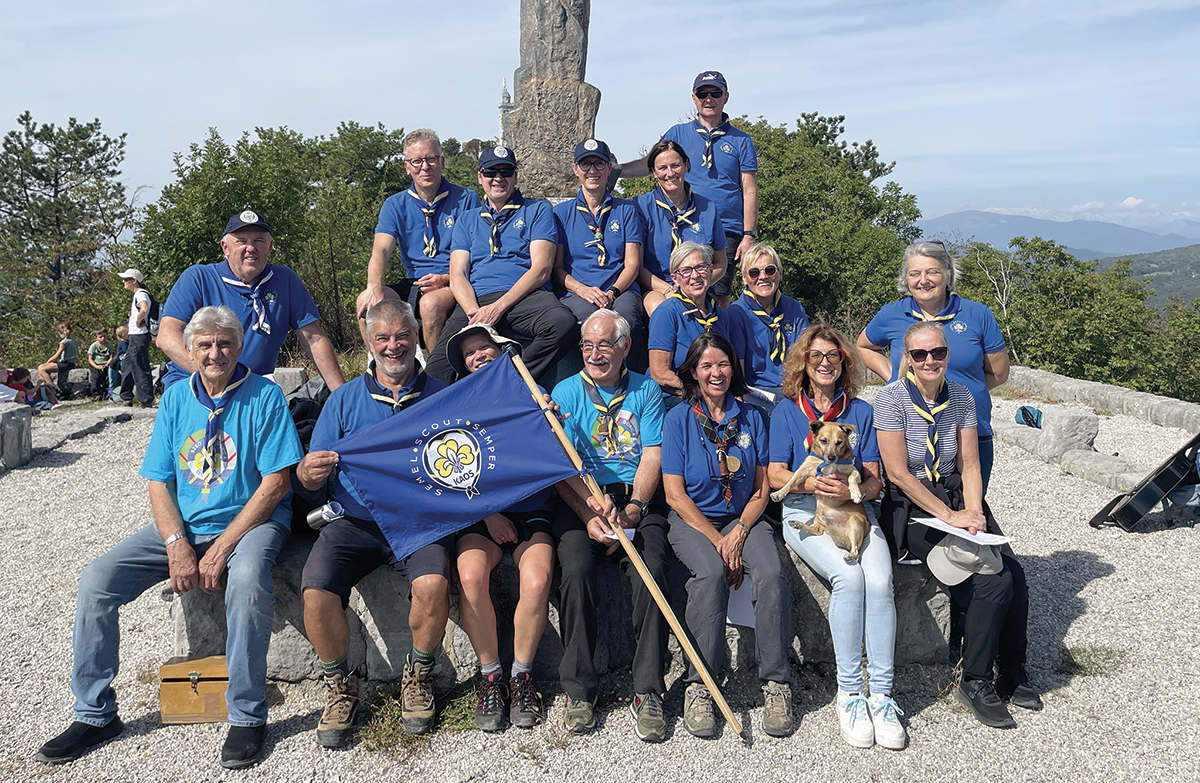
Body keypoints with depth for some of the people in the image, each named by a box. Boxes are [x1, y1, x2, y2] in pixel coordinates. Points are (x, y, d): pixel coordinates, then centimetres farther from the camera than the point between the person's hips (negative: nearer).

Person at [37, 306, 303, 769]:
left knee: (248, 579, -37)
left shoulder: (264, 396, -8)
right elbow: (158, 484, 5)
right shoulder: (176, 399, 7)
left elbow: (276, 483, -13)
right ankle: (95, 714, 7)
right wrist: (178, 546, -13)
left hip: (251, 521, -5)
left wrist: (221, 549, -19)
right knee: (96, 580, -10)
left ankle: (247, 716, -20)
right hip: (183, 525, 5)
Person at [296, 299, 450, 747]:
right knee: (316, 592, -24)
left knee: (433, 584, -29)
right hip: (354, 522, 1)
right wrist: (310, 471, -16)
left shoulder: (441, 397, 9)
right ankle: (340, 686, 4)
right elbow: (311, 479, 7)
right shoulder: (344, 399, 11)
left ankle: (418, 675, 1)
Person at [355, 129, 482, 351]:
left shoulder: (466, 199, 3)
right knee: (367, 301, -23)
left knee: (431, 303, -36)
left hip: (456, 284, -3)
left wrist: (447, 279, -20)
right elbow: (381, 250, -3)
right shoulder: (395, 205, 12)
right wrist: (375, 287, -24)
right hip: (412, 284, 4)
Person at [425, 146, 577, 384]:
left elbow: (541, 269, 3)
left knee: (563, 323, -37)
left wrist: (499, 307, -11)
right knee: (438, 369, -28)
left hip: (525, 298, -1)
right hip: (476, 300, 1)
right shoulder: (466, 221, 26)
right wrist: (474, 311, -10)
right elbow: (457, 274, 14)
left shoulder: (537, 210, 16)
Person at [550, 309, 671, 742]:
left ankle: (648, 691, -15)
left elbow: (652, 457, 2)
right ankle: (579, 689, -13)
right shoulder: (567, 392, 8)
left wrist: (633, 508, -15)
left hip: (637, 499, 1)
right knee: (576, 569, -27)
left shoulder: (645, 391, 10)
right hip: (580, 500, 0)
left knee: (651, 570, -26)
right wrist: (589, 514, -17)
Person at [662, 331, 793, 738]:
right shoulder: (678, 419, 0)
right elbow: (675, 494, -5)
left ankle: (776, 683, -17)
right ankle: (699, 686, -24)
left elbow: (761, 490, 7)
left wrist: (739, 532, -11)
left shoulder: (751, 418, 8)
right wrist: (716, 540, -14)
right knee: (711, 572, -33)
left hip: (743, 518, 2)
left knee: (771, 574, -27)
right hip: (692, 520, -2)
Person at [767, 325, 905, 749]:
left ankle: (881, 694, -19)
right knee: (848, 575, -30)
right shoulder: (787, 410, 9)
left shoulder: (861, 411, 15)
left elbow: (874, 480, 9)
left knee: (879, 580, -27)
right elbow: (776, 475, 2)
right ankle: (849, 691, -18)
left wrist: (852, 490, -15)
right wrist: (813, 483, -19)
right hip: (804, 512, -2)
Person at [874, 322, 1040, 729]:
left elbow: (969, 466, 6)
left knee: (1015, 574, -18)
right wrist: (951, 516, -17)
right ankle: (974, 683, -4)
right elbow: (899, 473, -15)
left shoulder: (961, 397, 4)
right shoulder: (891, 398, -12)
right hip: (911, 509, -5)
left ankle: (1013, 675, 4)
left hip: (957, 497, 5)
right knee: (995, 580, -22)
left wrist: (973, 514, -11)